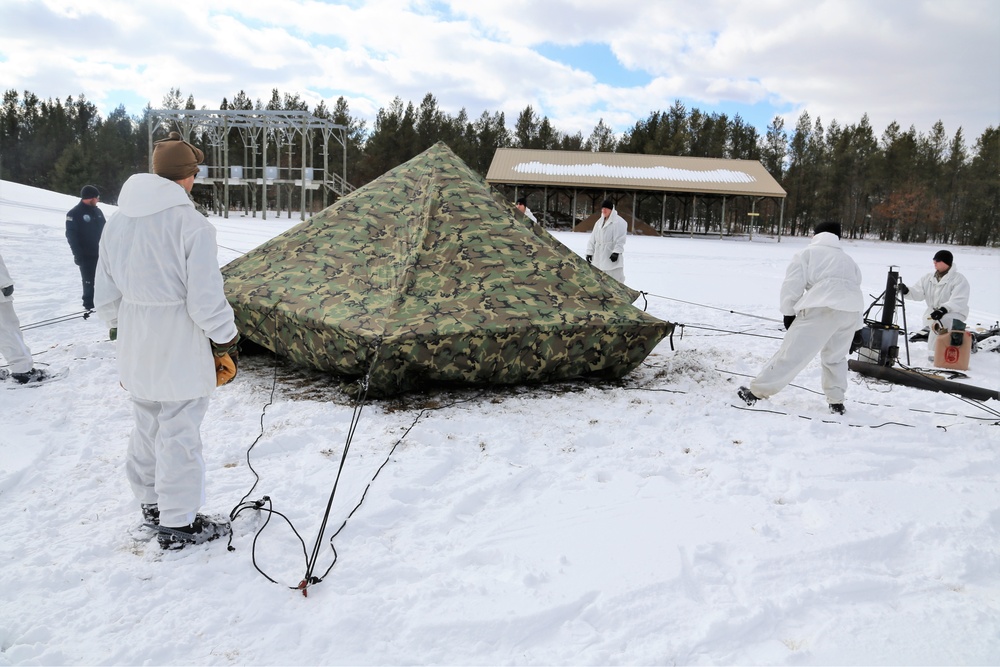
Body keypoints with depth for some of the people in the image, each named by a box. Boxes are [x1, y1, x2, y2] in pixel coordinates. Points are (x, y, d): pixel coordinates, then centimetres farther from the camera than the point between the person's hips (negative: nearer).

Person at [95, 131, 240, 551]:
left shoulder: (117, 221, 4)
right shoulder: (192, 226, -18)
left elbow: (106, 297, 10)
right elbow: (206, 301, -18)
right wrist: (227, 342, -5)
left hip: (135, 350, 7)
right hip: (181, 351, -7)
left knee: (147, 429, 21)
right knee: (179, 434, 4)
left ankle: (151, 505, 37)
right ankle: (178, 524, 16)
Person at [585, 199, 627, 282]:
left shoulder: (619, 222, -7)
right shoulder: (599, 222, 16)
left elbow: (620, 240, -15)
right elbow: (592, 239, 17)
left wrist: (616, 252, -23)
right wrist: (589, 252, 11)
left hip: (612, 257, -8)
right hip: (599, 256, 8)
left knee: (614, 279, -11)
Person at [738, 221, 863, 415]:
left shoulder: (808, 253, 16)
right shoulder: (848, 260, 32)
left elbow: (792, 284, 2)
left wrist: (788, 312, 7)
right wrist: (856, 330, 29)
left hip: (823, 308, -6)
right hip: (851, 311, 6)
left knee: (792, 352, -4)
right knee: (836, 356, 24)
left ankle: (758, 391, 0)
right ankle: (836, 401, 24)